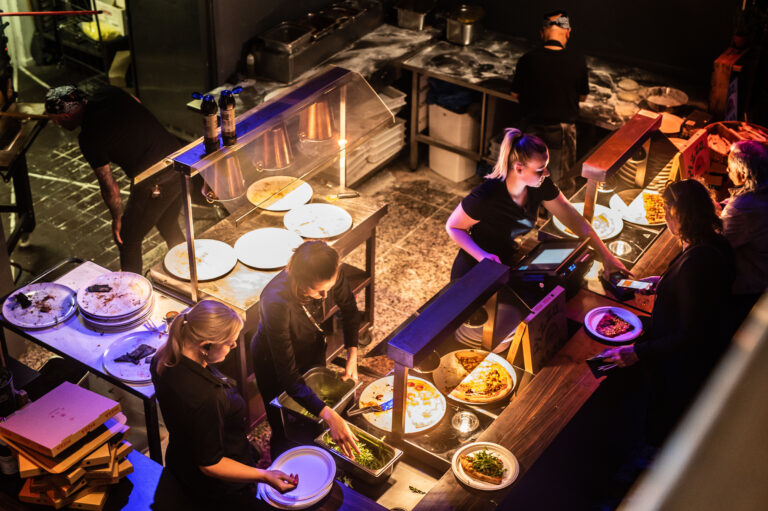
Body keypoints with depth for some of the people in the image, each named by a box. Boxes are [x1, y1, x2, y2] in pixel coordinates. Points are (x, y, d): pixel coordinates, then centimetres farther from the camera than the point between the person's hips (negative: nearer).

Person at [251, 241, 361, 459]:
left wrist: (352, 355, -16)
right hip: (273, 363, -5)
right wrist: (329, 416, -48)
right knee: (284, 434, 11)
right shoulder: (276, 302, -45)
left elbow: (348, 307, -5)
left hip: (313, 352, 5)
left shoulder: (330, 274, -31)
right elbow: (288, 376, -41)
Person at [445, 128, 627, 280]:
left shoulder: (541, 186, -14)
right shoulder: (486, 195, -32)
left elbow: (573, 219, -5)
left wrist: (606, 255, -6)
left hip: (508, 263, 6)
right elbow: (452, 226, -17)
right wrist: (482, 256, -31)